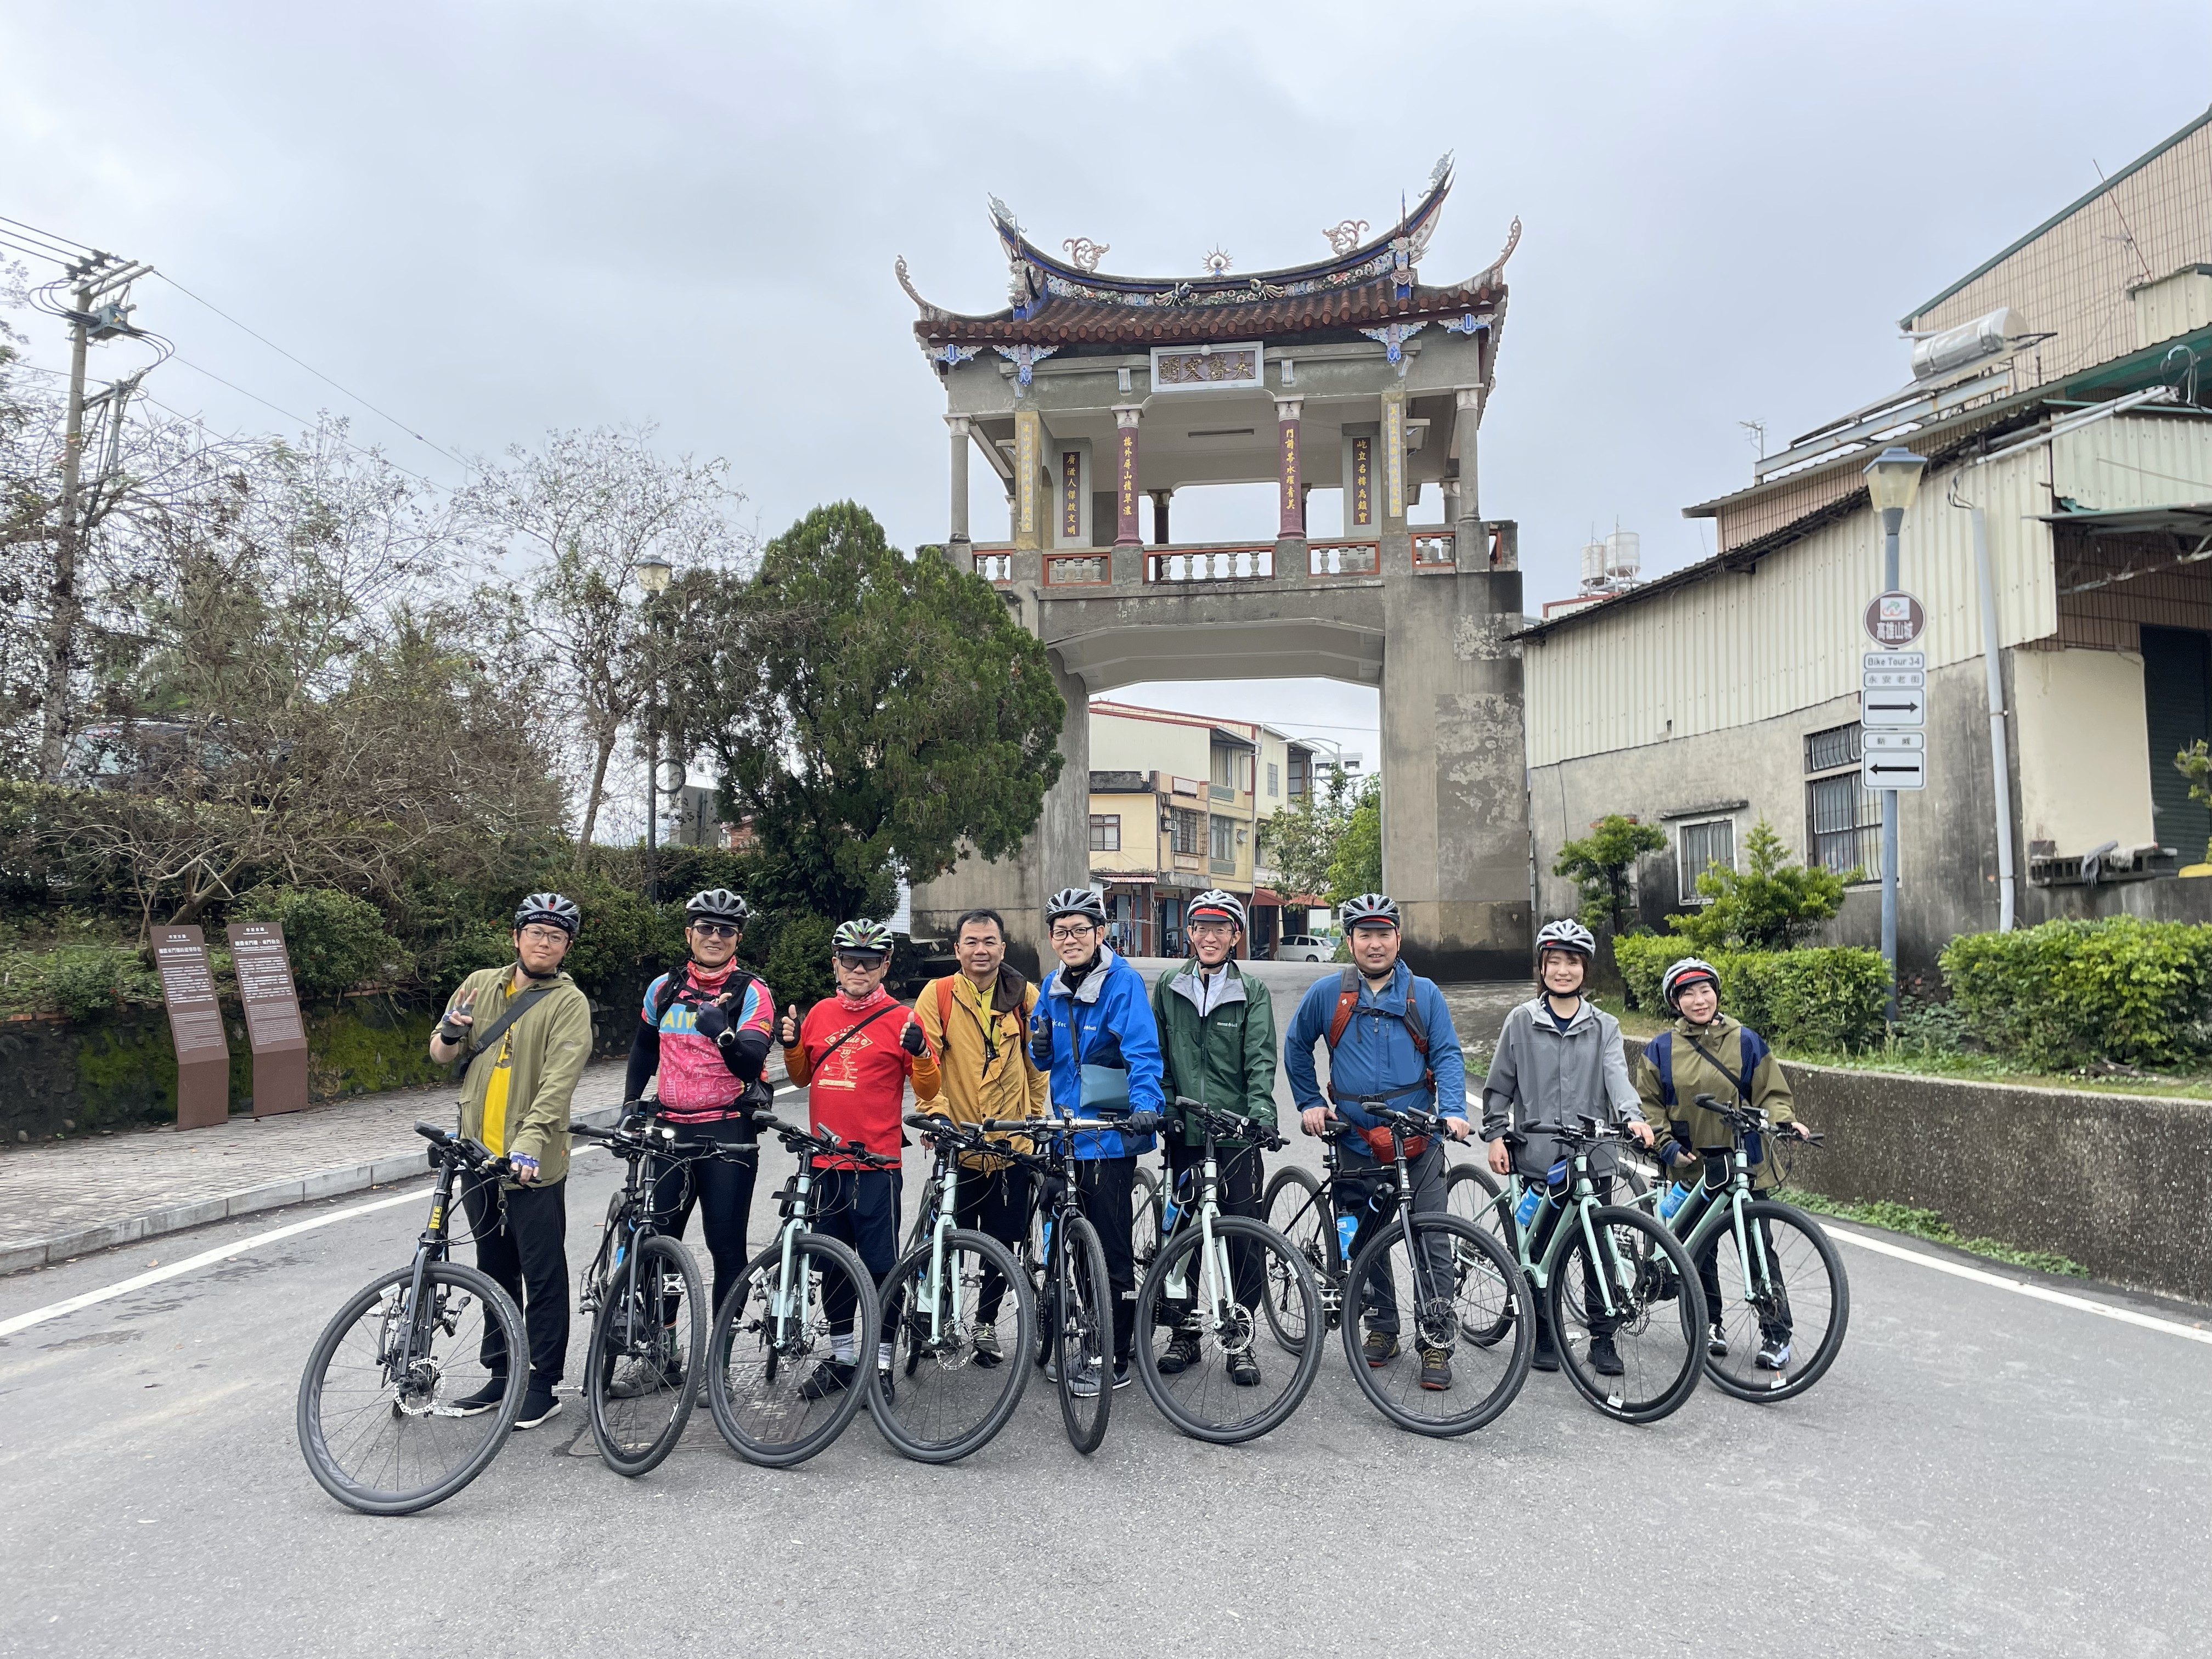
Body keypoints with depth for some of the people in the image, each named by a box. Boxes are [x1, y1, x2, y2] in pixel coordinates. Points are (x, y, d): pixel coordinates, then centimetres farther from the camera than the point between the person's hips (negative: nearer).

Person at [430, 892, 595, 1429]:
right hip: (479, 1156, 6)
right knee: (495, 1271, 18)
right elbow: (442, 1055, 14)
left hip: (534, 1163, -6)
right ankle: (501, 1373, 31)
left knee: (543, 1277, 2)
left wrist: (529, 1141, -33)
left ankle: (542, 1384, 13)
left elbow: (559, 1081, -20)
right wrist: (451, 1033, -10)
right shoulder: (480, 984, 8)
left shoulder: (569, 1002, -9)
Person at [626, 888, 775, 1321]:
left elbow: (751, 1063, -19)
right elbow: (644, 1047, 25)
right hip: (671, 1129, 4)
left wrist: (724, 1035, -38)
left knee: (726, 1245, 0)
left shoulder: (751, 993, -6)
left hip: (728, 1134, -4)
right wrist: (630, 1104, 22)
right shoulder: (664, 989, 8)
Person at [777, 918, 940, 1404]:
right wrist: (791, 1046, 1)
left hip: (876, 1163, -5)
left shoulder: (900, 1019, -5)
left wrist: (920, 1052, -22)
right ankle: (841, 1356, 29)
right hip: (825, 1162, 5)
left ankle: (881, 1364, 14)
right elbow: (802, 1076, 20)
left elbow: (927, 1090, -3)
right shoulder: (820, 1014, 8)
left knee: (880, 1265, 1)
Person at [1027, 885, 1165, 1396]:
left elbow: (1143, 1053, -18)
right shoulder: (1053, 988, 10)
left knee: (1113, 1251, 0)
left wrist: (1145, 1106, -33)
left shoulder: (1123, 982, -11)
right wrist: (1040, 1043, -5)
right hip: (1067, 1135, 7)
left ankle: (1116, 1362, 11)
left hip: (1110, 1136, -7)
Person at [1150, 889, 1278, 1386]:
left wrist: (1260, 1109, -21)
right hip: (1184, 1132, 2)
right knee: (1180, 1234, 9)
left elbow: (1260, 1060, -5)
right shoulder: (1168, 988, 7)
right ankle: (1185, 1331, 24)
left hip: (1237, 1134, -1)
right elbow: (1157, 1056, 9)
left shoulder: (1252, 993, 3)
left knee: (1244, 1235, 1)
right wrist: (1165, 1108, -3)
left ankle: (1240, 1339, 15)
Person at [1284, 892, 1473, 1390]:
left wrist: (1454, 1110, -13)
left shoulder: (1424, 994, 3)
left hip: (1419, 1142, -1)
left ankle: (1436, 1343, 9)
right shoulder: (1326, 994, 3)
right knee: (1367, 1241, 11)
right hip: (1357, 1144, 1)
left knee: (1432, 1242, -2)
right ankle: (1382, 1329, 27)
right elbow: (1296, 1047, 15)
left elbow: (1447, 1055, 2)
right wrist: (1309, 1103, 9)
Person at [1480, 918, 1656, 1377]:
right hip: (1538, 1154, -1)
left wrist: (1633, 1116, -25)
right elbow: (1499, 1085, 8)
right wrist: (1495, 1135, 0)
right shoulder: (1522, 1021, 5)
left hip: (1593, 1155, 1)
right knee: (1540, 1251, 4)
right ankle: (1543, 1339, 19)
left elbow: (1617, 1075, -7)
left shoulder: (1604, 1027, 8)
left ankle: (1603, 1340, 18)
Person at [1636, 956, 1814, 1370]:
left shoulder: (1746, 1041, 2)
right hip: (1692, 1166, 1)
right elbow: (1648, 1104, 6)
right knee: (1698, 1251, 7)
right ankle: (1710, 1324, 24)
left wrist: (1784, 1120, -13)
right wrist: (1666, 1146, -6)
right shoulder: (1661, 1050, 2)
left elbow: (1771, 1092, 6)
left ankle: (1776, 1334, 10)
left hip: (1744, 1164, -1)